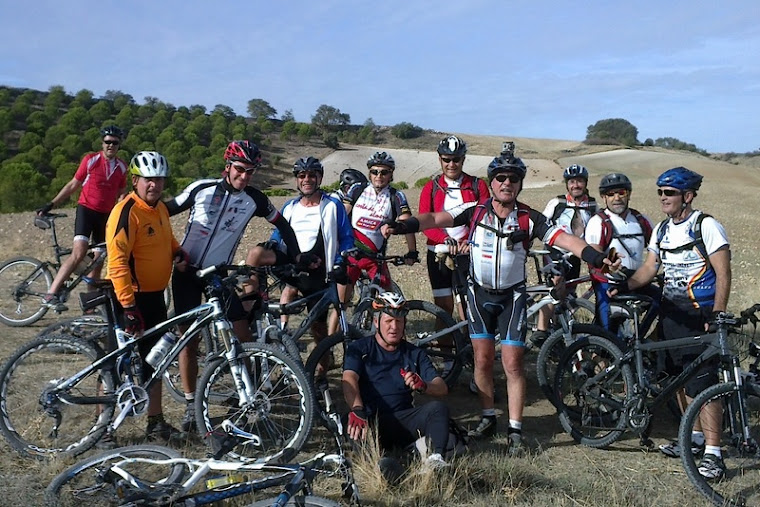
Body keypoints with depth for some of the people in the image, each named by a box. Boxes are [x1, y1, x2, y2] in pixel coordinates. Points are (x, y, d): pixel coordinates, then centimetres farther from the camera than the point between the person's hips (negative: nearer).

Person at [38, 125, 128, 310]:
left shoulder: (122, 166, 5)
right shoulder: (91, 160, -5)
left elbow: (121, 193, 13)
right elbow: (72, 185, 1)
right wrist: (51, 204, -2)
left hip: (106, 215, 4)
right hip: (87, 209, -4)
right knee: (79, 253, -23)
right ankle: (51, 295, -22)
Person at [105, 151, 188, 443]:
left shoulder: (161, 208, 8)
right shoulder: (126, 212, -19)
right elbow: (117, 261, -25)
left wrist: (179, 253, 4)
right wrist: (128, 305, -29)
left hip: (154, 295, 8)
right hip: (129, 298, -8)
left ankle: (156, 422, 26)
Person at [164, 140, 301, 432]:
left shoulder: (254, 200, -5)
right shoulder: (201, 188, -9)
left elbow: (282, 225, 7)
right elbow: (168, 210, 2)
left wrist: (297, 257, 2)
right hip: (187, 270, -1)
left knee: (243, 335, -6)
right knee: (189, 340, 2)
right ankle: (191, 405, 14)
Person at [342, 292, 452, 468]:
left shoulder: (415, 354, 18)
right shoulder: (359, 348, 11)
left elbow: (442, 388, 7)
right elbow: (349, 380, -9)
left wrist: (423, 386, -18)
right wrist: (357, 410, -31)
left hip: (404, 420, 2)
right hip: (371, 421, -1)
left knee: (437, 407, -27)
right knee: (357, 430, -35)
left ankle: (436, 458, -45)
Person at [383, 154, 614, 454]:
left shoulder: (529, 219, -11)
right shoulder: (475, 212, -8)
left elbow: (563, 238, -19)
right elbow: (437, 219, -15)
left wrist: (597, 257, -35)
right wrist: (401, 226, -28)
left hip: (512, 296, -1)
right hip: (480, 293, 1)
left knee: (513, 364, -2)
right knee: (483, 360, 6)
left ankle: (515, 430, 9)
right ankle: (488, 418, 23)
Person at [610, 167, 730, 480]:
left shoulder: (707, 226, -9)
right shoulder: (662, 229, 12)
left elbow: (723, 274, -12)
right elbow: (649, 268, 12)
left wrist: (716, 313, -21)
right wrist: (625, 285, -6)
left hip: (700, 314, -7)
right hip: (671, 311, 7)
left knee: (703, 382, -11)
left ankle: (713, 453, -5)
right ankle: (695, 437, 27)